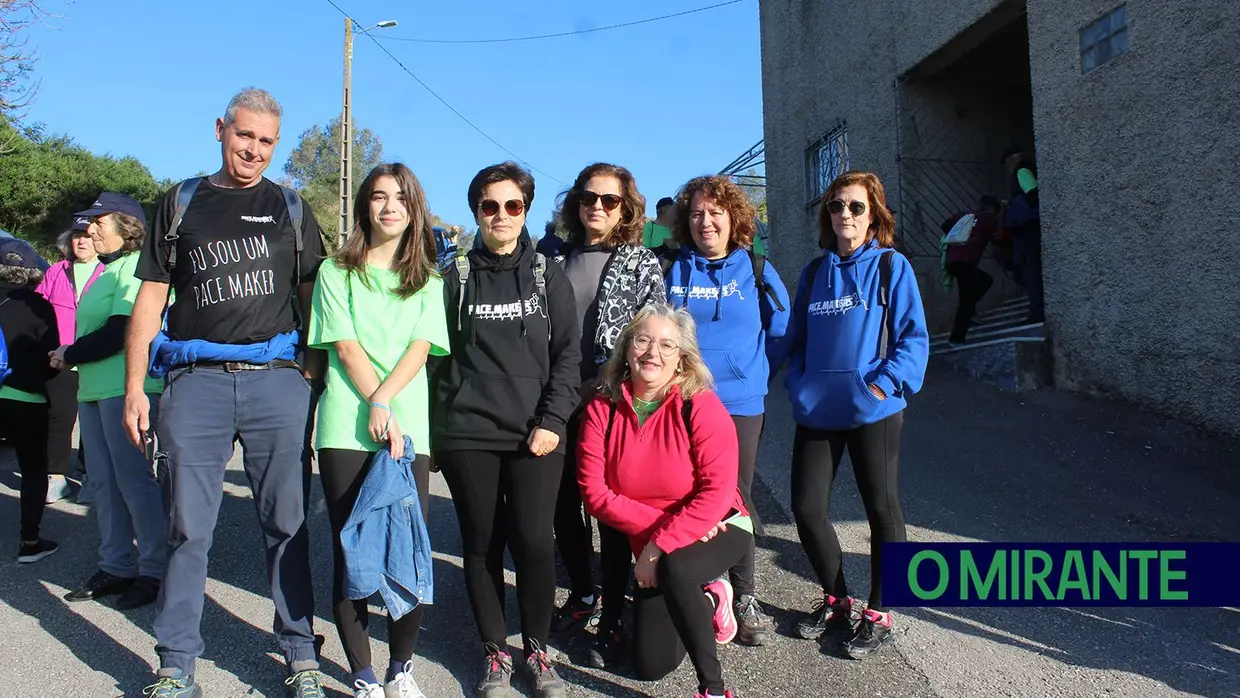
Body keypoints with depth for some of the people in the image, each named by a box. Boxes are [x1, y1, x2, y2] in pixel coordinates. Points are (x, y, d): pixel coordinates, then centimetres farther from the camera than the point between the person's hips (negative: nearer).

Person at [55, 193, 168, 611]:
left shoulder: (135, 267, -11)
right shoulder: (109, 269, 19)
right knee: (103, 482, 13)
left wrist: (70, 355, -5)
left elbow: (119, 333, -18)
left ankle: (153, 571, 6)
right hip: (95, 389, 10)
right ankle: (116, 566, 22)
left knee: (134, 480, -4)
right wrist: (72, 359, 5)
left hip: (125, 389, -10)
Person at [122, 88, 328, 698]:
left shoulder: (291, 209, 14)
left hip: (277, 379, 0)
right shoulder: (180, 204, 14)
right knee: (188, 527, 4)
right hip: (195, 379, 1)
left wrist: (313, 374, 1)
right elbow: (151, 297, 11)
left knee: (287, 523, 3)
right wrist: (134, 387, 4)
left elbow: (313, 298, 13)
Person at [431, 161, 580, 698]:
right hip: (467, 436, 1)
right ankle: (495, 653, 22)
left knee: (533, 541, -5)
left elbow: (568, 352, 4)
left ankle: (537, 649, 17)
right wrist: (440, 426, 3)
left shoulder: (548, 276, 9)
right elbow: (440, 354, 9)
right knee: (482, 543, 6)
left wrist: (552, 421, -6)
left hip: (534, 434, 0)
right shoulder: (457, 277, 9)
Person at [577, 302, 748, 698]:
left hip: (717, 531, -4)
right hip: (650, 546, 4)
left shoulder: (701, 406, -19)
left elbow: (718, 490, -25)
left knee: (675, 568, -39)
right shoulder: (602, 409, -10)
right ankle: (709, 599, 33)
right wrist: (657, 529, -23)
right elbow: (595, 493, -15)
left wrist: (662, 546, -28)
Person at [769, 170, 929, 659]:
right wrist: (797, 386, 2)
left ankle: (878, 614, 22)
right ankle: (835, 600, 27)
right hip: (817, 412, 4)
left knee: (882, 510, 6)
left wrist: (883, 385, -18)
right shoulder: (814, 272, 12)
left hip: (872, 413, -4)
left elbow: (913, 338, -7)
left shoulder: (891, 267, -1)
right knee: (807, 509, 5)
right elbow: (795, 338, 15)